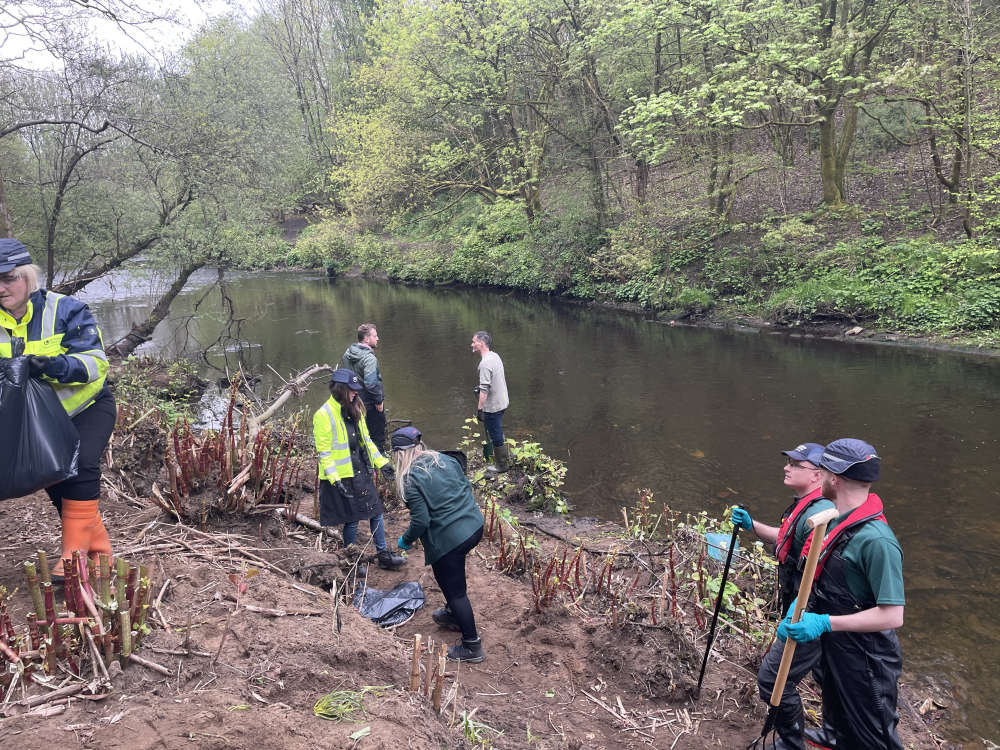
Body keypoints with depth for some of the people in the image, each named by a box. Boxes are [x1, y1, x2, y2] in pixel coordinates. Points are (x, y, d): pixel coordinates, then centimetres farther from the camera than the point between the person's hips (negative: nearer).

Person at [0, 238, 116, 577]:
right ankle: (99, 548, 19)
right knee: (53, 478, 4)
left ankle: (75, 553, -17)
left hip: (88, 408, -5)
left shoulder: (64, 310, -19)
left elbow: (95, 362, -25)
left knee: (81, 465, -25)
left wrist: (56, 367, -44)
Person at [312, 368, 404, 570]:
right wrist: (335, 479, -21)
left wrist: (381, 462, 14)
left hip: (362, 473, 7)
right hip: (343, 478, -7)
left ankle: (384, 555, 24)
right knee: (352, 519, 2)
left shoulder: (355, 410, 9)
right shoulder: (324, 415, -15)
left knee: (376, 513, 11)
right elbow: (324, 452, -16)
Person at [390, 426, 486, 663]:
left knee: (454, 589, 9)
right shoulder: (445, 459, 3)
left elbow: (421, 521, -17)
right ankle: (453, 615, 52)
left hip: (448, 540, -8)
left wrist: (405, 540, 1)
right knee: (454, 579, 32)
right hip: (475, 526, 8)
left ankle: (472, 647, 19)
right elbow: (466, 487, 12)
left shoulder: (411, 479, -16)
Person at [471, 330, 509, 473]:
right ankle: (505, 458, 40)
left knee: (496, 436, 5)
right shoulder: (495, 356, 6)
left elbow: (484, 389, -27)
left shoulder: (485, 363, -24)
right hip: (501, 402, 10)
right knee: (498, 433, 25)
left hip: (492, 407, -10)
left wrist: (479, 408, -23)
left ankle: (501, 465, 18)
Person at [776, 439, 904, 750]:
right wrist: (793, 613, -5)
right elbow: (816, 579, 8)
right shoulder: (839, 520, -1)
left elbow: (892, 615, -29)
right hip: (836, 646, 8)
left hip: (865, 661, -8)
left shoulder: (876, 540, -31)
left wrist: (825, 623, -31)